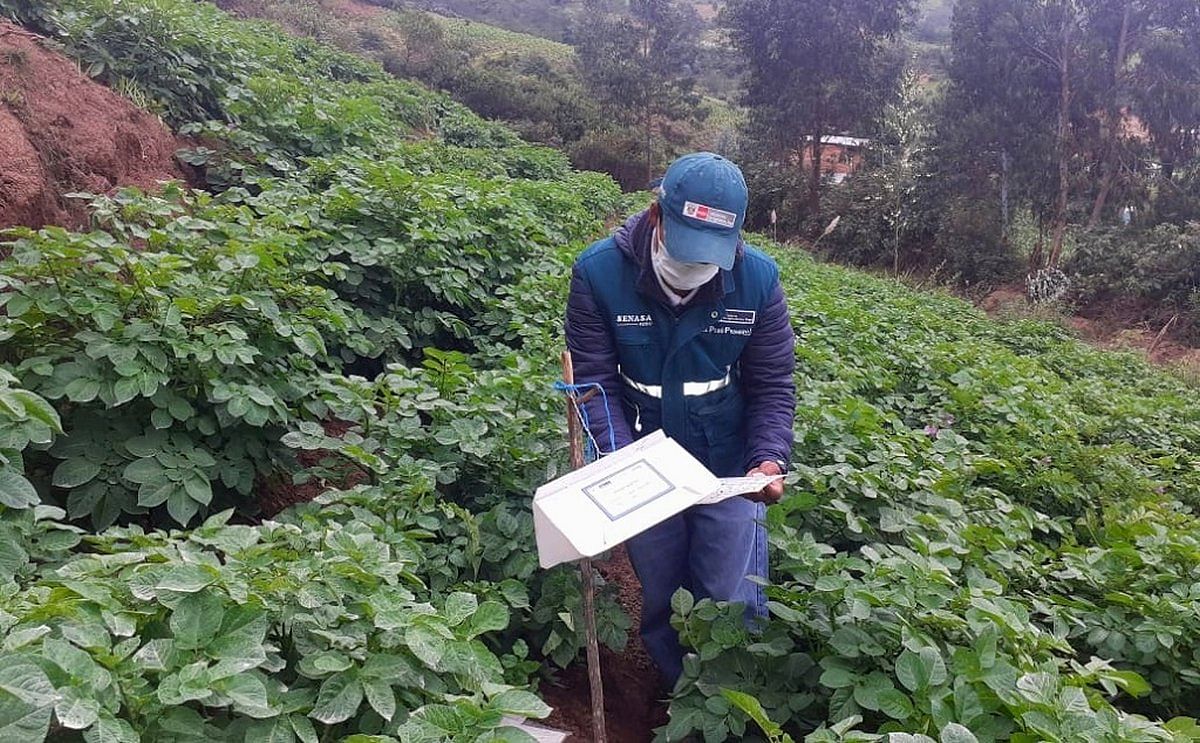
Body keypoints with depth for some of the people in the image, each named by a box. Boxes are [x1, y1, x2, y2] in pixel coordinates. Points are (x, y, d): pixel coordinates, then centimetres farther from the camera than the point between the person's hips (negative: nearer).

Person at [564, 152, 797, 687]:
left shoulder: (758, 280, -14)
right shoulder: (598, 273, -18)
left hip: (729, 473, 0)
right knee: (659, 602, 18)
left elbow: (773, 386, -7)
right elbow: (594, 381, -15)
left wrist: (768, 460, -24)